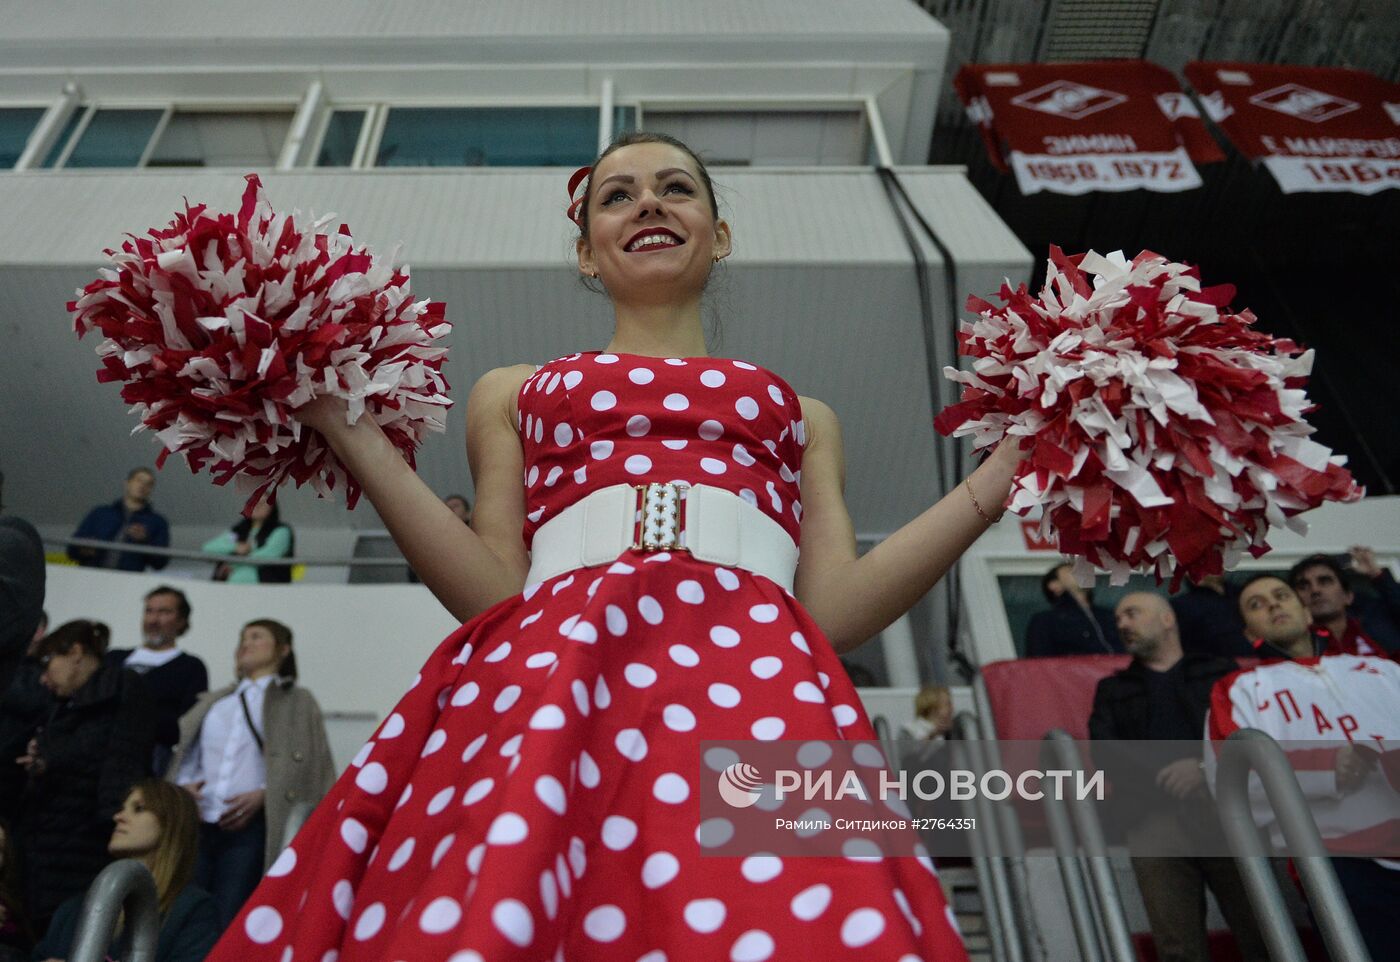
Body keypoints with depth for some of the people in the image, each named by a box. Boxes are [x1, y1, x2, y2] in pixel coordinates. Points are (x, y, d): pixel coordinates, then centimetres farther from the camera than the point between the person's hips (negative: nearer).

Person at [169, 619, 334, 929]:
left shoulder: (297, 702, 10)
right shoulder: (213, 702, 25)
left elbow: (310, 768, 1)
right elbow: (186, 754, 21)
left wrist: (263, 794, -12)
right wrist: (183, 785, 1)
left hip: (249, 826, -4)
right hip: (197, 824, 4)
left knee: (229, 924, -7)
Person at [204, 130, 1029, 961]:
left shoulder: (800, 415, 27)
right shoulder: (513, 393, 25)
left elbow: (834, 612, 12)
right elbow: (495, 595, 10)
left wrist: (999, 480, 11)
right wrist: (353, 433, 7)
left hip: (755, 677, 1)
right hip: (552, 666, 0)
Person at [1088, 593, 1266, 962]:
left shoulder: (1221, 670, 22)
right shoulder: (1112, 688, 24)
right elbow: (1105, 750, 7)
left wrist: (1206, 767, -14)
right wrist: (1169, 776, -9)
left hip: (1229, 805, -1)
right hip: (1155, 817, 1)